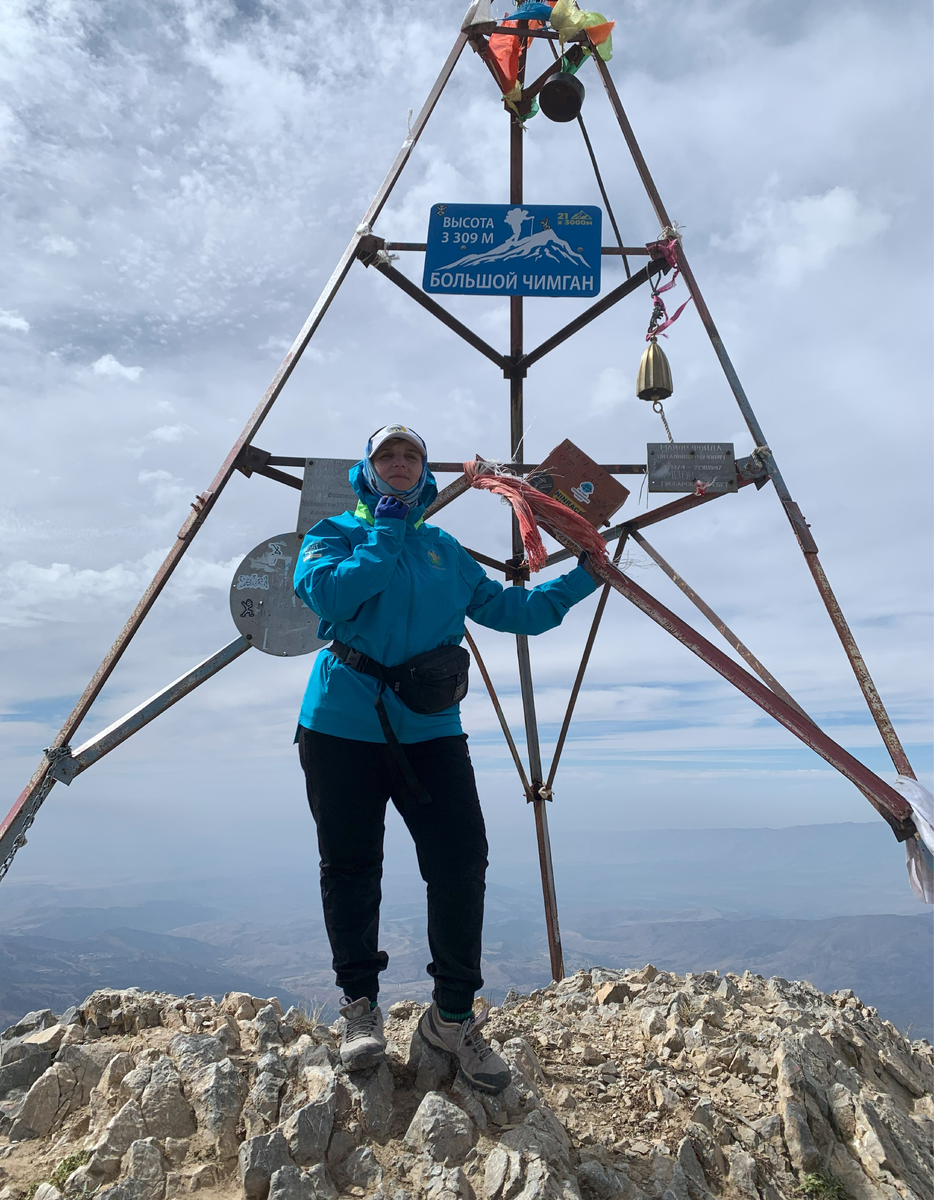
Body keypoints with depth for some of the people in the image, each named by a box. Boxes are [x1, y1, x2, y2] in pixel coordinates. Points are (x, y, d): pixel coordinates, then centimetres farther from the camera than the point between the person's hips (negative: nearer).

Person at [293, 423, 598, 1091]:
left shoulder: (445, 550, 18)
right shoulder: (337, 532, 9)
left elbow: (513, 611, 17)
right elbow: (325, 592, -13)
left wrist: (586, 576, 16)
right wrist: (385, 539, -5)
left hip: (430, 730, 2)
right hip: (343, 728, -2)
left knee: (462, 862, -7)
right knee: (350, 871, 5)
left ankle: (453, 1015, 11)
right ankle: (360, 1008, 25)